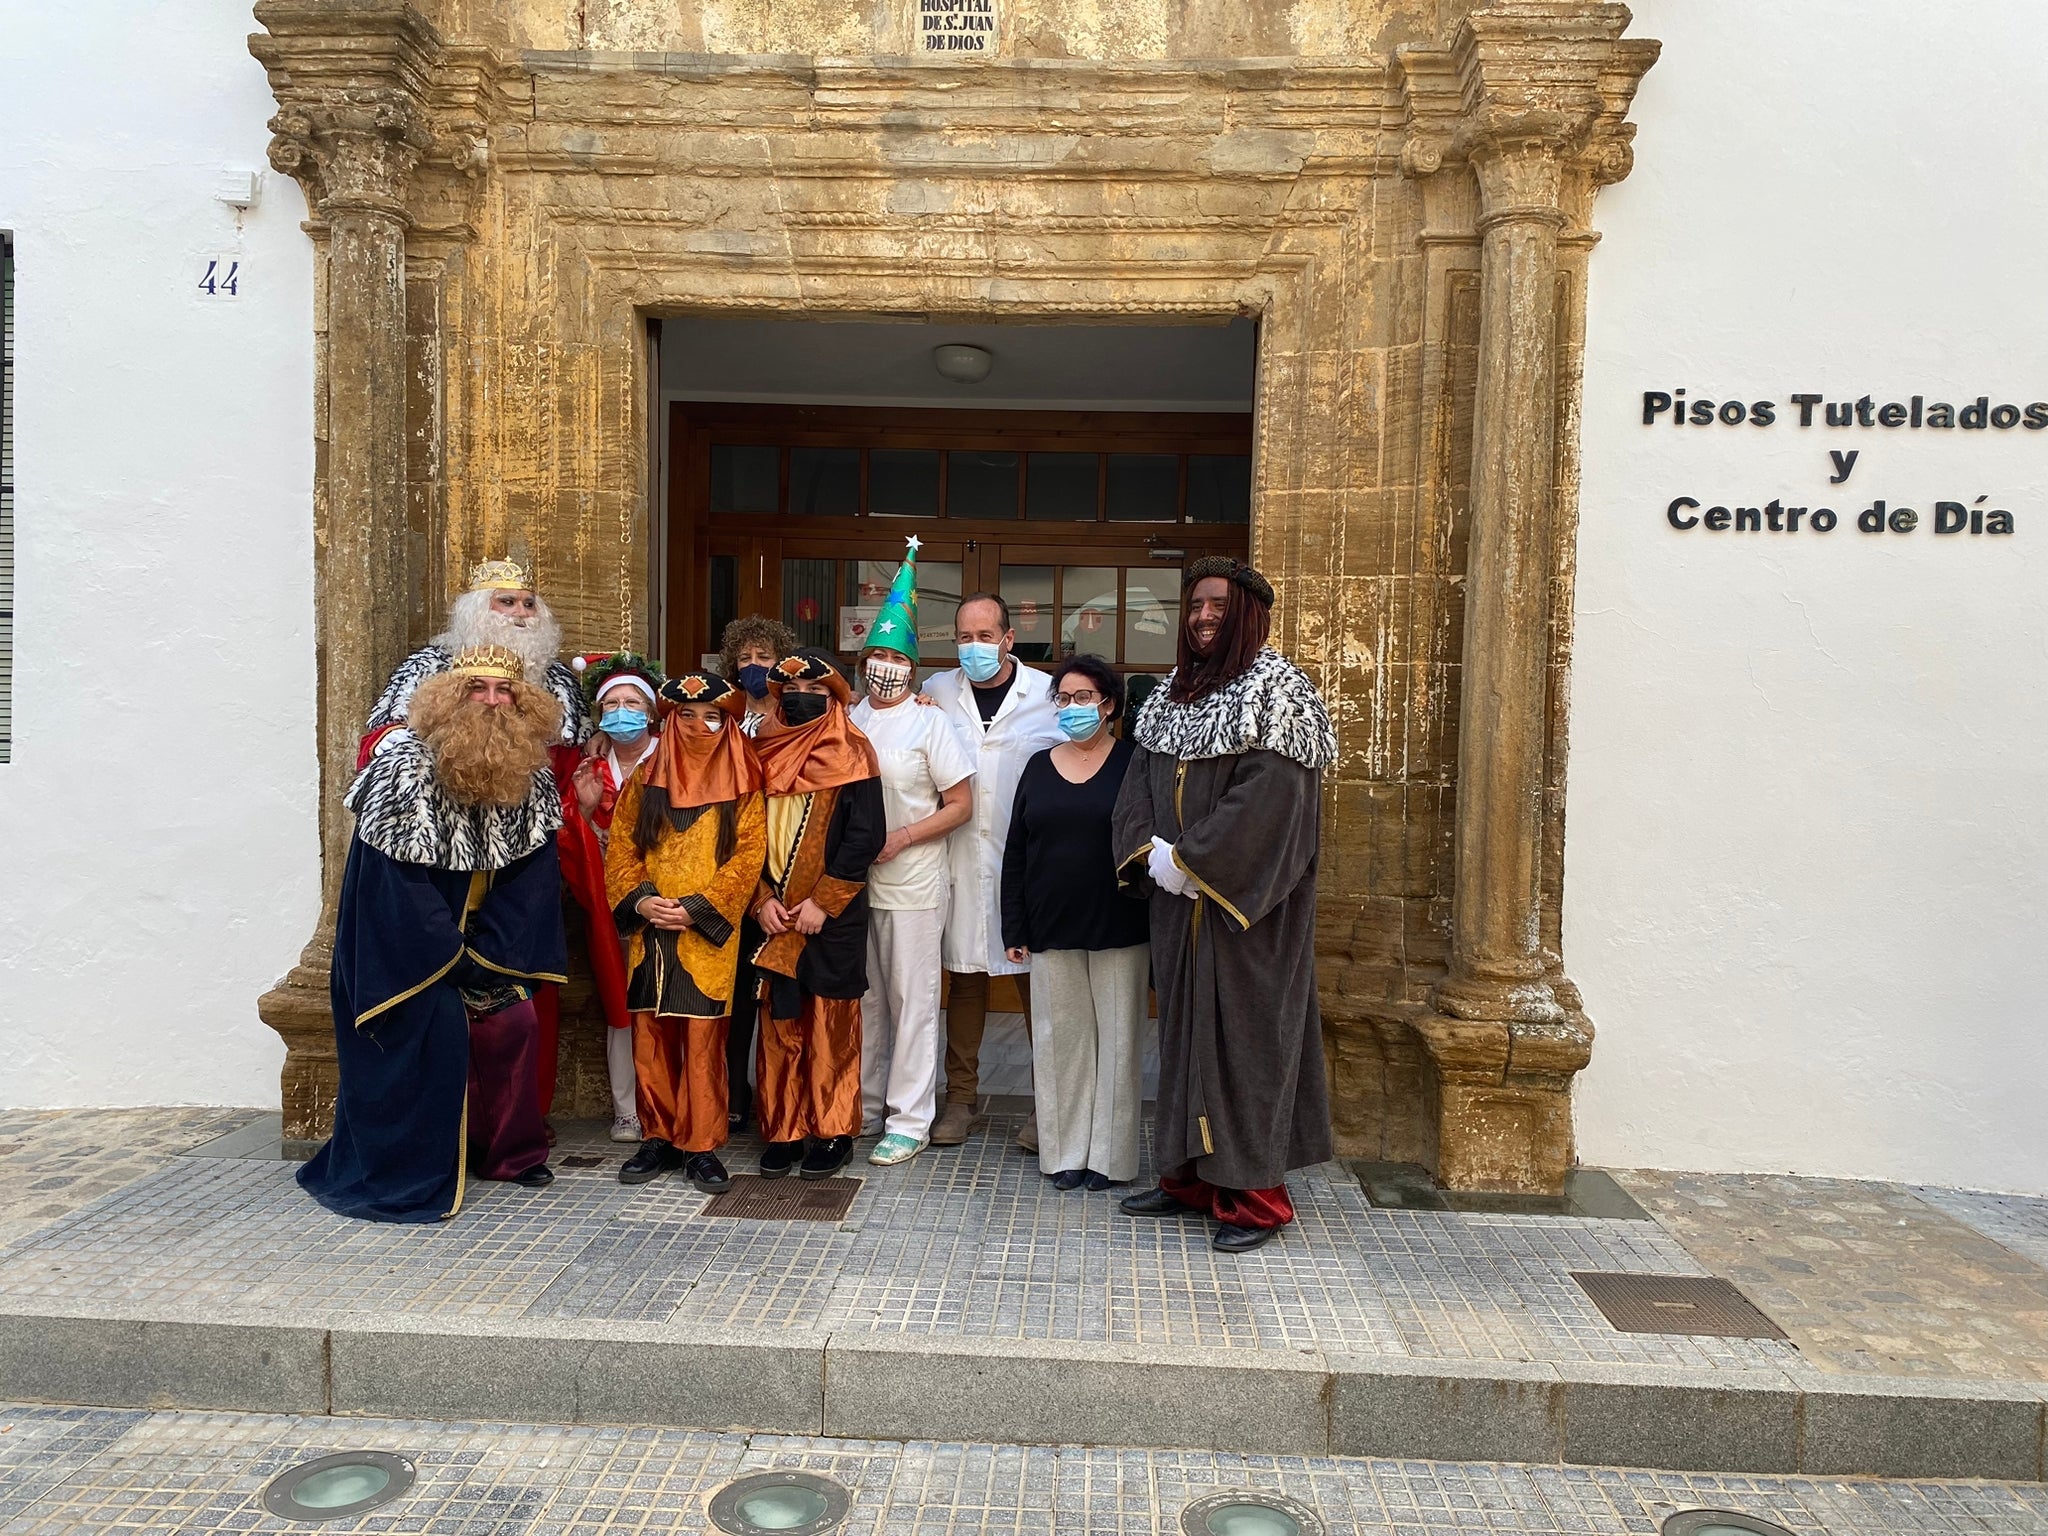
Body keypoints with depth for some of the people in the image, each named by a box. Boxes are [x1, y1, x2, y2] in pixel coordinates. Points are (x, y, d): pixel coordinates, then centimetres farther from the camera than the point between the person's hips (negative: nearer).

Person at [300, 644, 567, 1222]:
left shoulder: (532, 779, -6)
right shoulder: (405, 768, -21)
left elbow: (529, 877, -3)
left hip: (475, 936, 6)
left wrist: (491, 953, -11)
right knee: (436, 1030, -12)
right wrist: (456, 959, -18)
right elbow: (400, 886, -20)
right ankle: (405, 1171, 4)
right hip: (400, 942, -5)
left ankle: (512, 1151, 20)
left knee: (512, 1022, 2)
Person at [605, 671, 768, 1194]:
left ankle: (701, 1145, 8)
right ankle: (659, 1138, 18)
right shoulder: (646, 780, 11)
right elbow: (621, 850, 9)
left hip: (709, 933, -3)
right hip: (650, 931, 3)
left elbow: (747, 857, -4)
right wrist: (640, 900, -8)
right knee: (650, 1038, 5)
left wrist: (696, 909, -12)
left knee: (703, 1039, -3)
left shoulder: (742, 785, 3)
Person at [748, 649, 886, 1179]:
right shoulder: (764, 752, 9)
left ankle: (831, 1132, 15)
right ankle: (783, 1130, 17)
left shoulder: (851, 754, -3)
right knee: (779, 1023, 6)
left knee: (831, 1025, 3)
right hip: (772, 913, 3)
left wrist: (822, 902, -14)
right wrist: (762, 899, -5)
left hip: (832, 914, -3)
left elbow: (865, 835, -9)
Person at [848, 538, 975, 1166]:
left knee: (912, 1000, 2)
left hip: (911, 884, -5)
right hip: (855, 880, 5)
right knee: (864, 997, 13)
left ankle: (909, 1120, 10)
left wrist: (900, 838, -15)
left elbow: (961, 804, -6)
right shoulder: (849, 719, 8)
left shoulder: (929, 722, -5)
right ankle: (865, 1104, 27)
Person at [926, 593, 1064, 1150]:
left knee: (1040, 979, 3)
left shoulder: (1049, 693, 0)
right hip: (961, 859, 2)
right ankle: (960, 1095, 22)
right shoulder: (936, 692, 7)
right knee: (964, 977, 9)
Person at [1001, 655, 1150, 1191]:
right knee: (1061, 1037, 9)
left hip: (1119, 928, -3)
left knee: (1116, 1037, 5)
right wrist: (1015, 930, 5)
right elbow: (1016, 852, 9)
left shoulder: (1133, 764, -2)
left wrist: (1155, 925, -8)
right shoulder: (1039, 766, 9)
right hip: (1051, 928, 3)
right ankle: (1066, 1151, 19)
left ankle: (1110, 1153, 16)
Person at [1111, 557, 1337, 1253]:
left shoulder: (1278, 690, -10)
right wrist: (1149, 850, -9)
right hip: (1178, 894, 7)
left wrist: (1188, 859, -19)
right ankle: (1191, 1174, 24)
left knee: (1244, 1029, -2)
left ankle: (1256, 1195, 9)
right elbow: (1139, 780, 9)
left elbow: (1269, 794, -20)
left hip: (1247, 901, -7)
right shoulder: (1171, 692, 12)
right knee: (1184, 1026, 12)